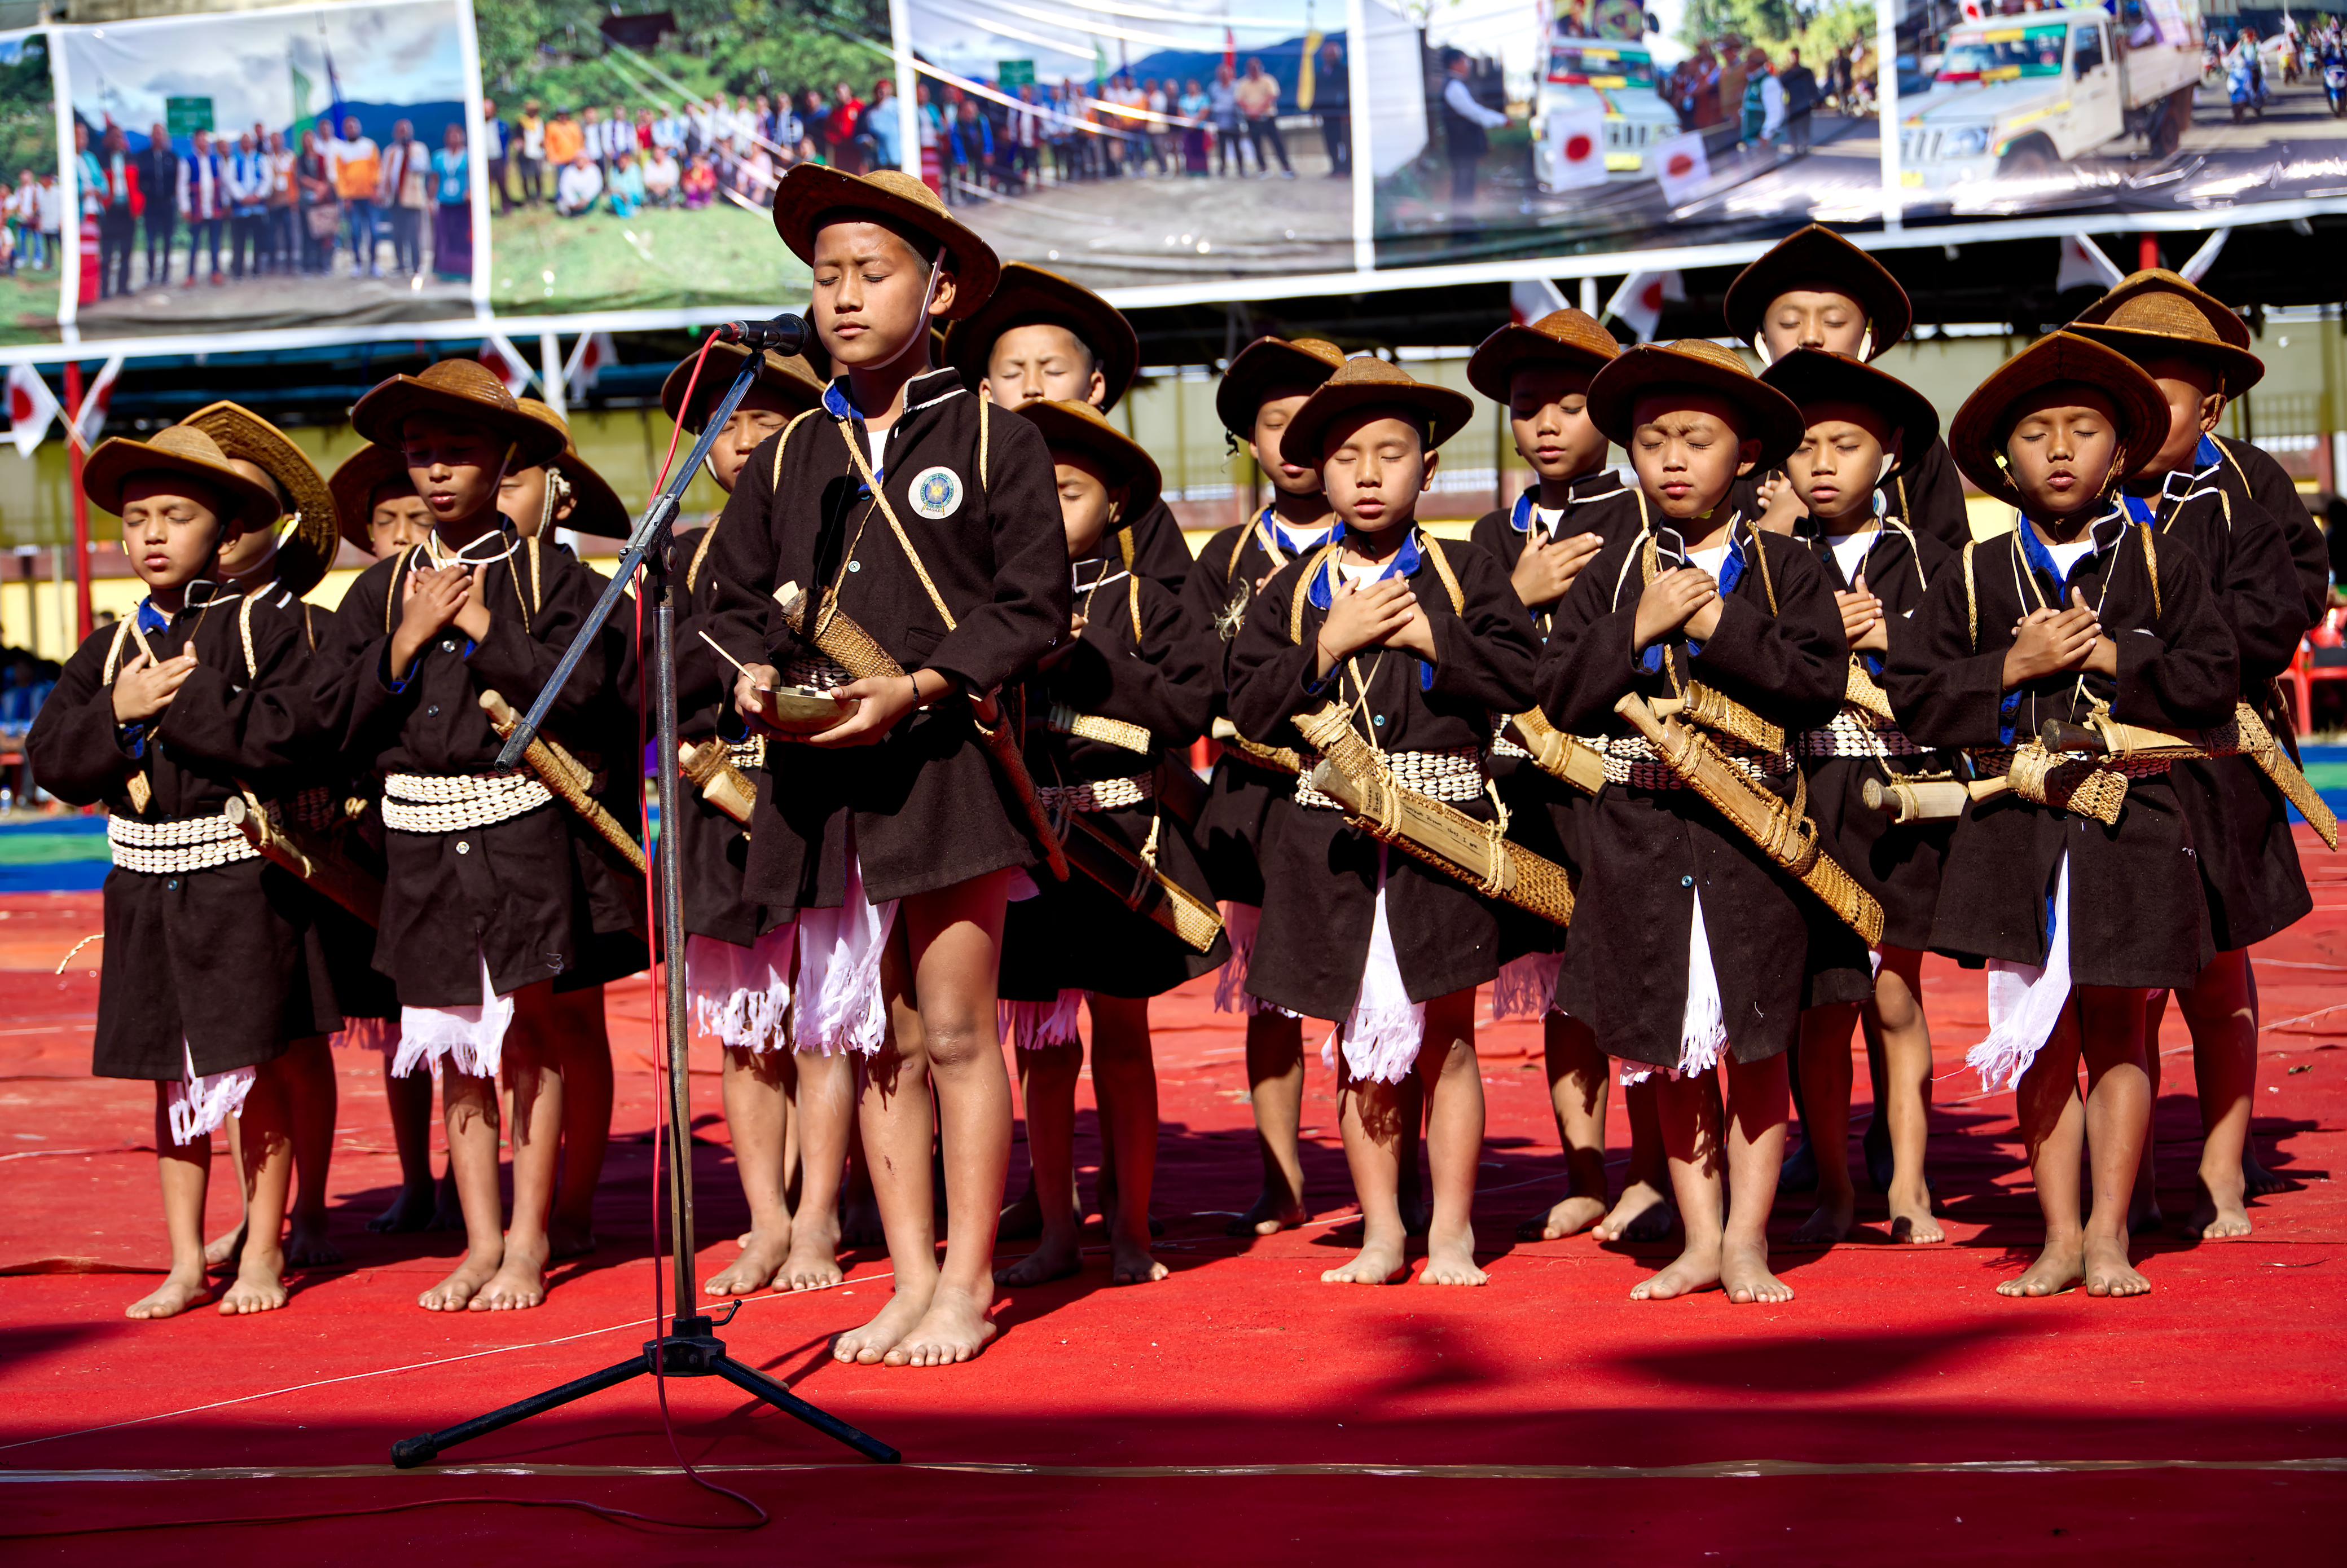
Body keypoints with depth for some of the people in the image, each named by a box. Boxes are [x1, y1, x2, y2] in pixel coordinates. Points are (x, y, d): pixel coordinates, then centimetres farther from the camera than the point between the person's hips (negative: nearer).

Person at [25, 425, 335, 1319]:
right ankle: (186, 1263, 17)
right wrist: (120, 714, -11)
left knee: (254, 1069, 1)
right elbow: (53, 760, 4)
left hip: (241, 878, -4)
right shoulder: (108, 652, 10)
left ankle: (262, 1254, 13)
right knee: (172, 1077, 9)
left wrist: (183, 699, -18)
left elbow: (284, 737, -19)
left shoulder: (264, 631, -4)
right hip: (146, 883, 5)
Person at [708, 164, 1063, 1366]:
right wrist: (753, 678, -4)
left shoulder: (995, 444, 1)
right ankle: (910, 1280, 14)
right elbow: (739, 600, 18)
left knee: (956, 1029, -4)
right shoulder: (788, 461, 14)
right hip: (821, 776, 4)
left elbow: (1032, 610, -4)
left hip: (943, 765, -4)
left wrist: (917, 689, -16)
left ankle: (968, 1283, 3)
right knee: (881, 1040, 8)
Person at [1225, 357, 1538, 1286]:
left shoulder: (1465, 578, 3)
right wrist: (1331, 641, -9)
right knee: (1359, 1043, 7)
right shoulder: (1291, 593, 8)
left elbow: (1518, 682, -8)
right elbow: (1252, 710, -1)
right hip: (1331, 836, 2)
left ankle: (1452, 1234, 11)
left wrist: (1428, 635, -12)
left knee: (1444, 1035, 2)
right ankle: (1380, 1234, 16)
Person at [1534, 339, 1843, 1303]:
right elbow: (1561, 697, 0)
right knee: (1670, 1044, 8)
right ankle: (1699, 1241, 17)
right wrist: (1639, 629, -11)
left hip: (1752, 825, -2)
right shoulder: (1611, 575, 7)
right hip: (1640, 832, 2)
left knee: (1755, 1042, 3)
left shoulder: (1784, 570, 1)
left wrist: (1719, 625, -14)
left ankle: (1746, 1240, 13)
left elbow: (1822, 683, -11)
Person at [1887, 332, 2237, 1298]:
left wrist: (2112, 655, -13)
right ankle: (2059, 1237, 11)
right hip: (2014, 826, 1)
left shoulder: (2159, 567, 4)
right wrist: (2012, 667, -10)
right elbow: (1912, 697, 1)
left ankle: (2108, 1234, 11)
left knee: (2114, 1032, 4)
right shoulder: (1973, 580, 5)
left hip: (2127, 825, -1)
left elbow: (2214, 680, -4)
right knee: (2041, 1039, 4)